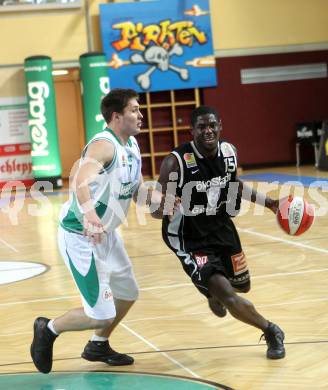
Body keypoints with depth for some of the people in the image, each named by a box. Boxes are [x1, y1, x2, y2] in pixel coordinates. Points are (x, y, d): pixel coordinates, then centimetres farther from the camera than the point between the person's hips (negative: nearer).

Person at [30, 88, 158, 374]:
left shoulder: (132, 145, 5)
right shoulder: (104, 145, -24)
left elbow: (137, 190, 15)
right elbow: (81, 181, -43)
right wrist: (89, 214, -61)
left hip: (106, 233, 10)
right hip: (80, 236, -10)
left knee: (128, 293, 21)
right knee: (101, 314, -9)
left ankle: (98, 346, 41)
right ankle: (48, 330, 16)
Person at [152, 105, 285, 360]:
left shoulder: (229, 152, -8)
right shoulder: (176, 162, -26)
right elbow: (156, 210, -21)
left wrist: (268, 202, 11)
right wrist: (166, 209, -44)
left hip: (221, 227, 6)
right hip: (189, 238, -6)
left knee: (242, 285, 24)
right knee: (228, 297, -17)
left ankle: (214, 290, 60)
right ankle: (271, 332, 8)